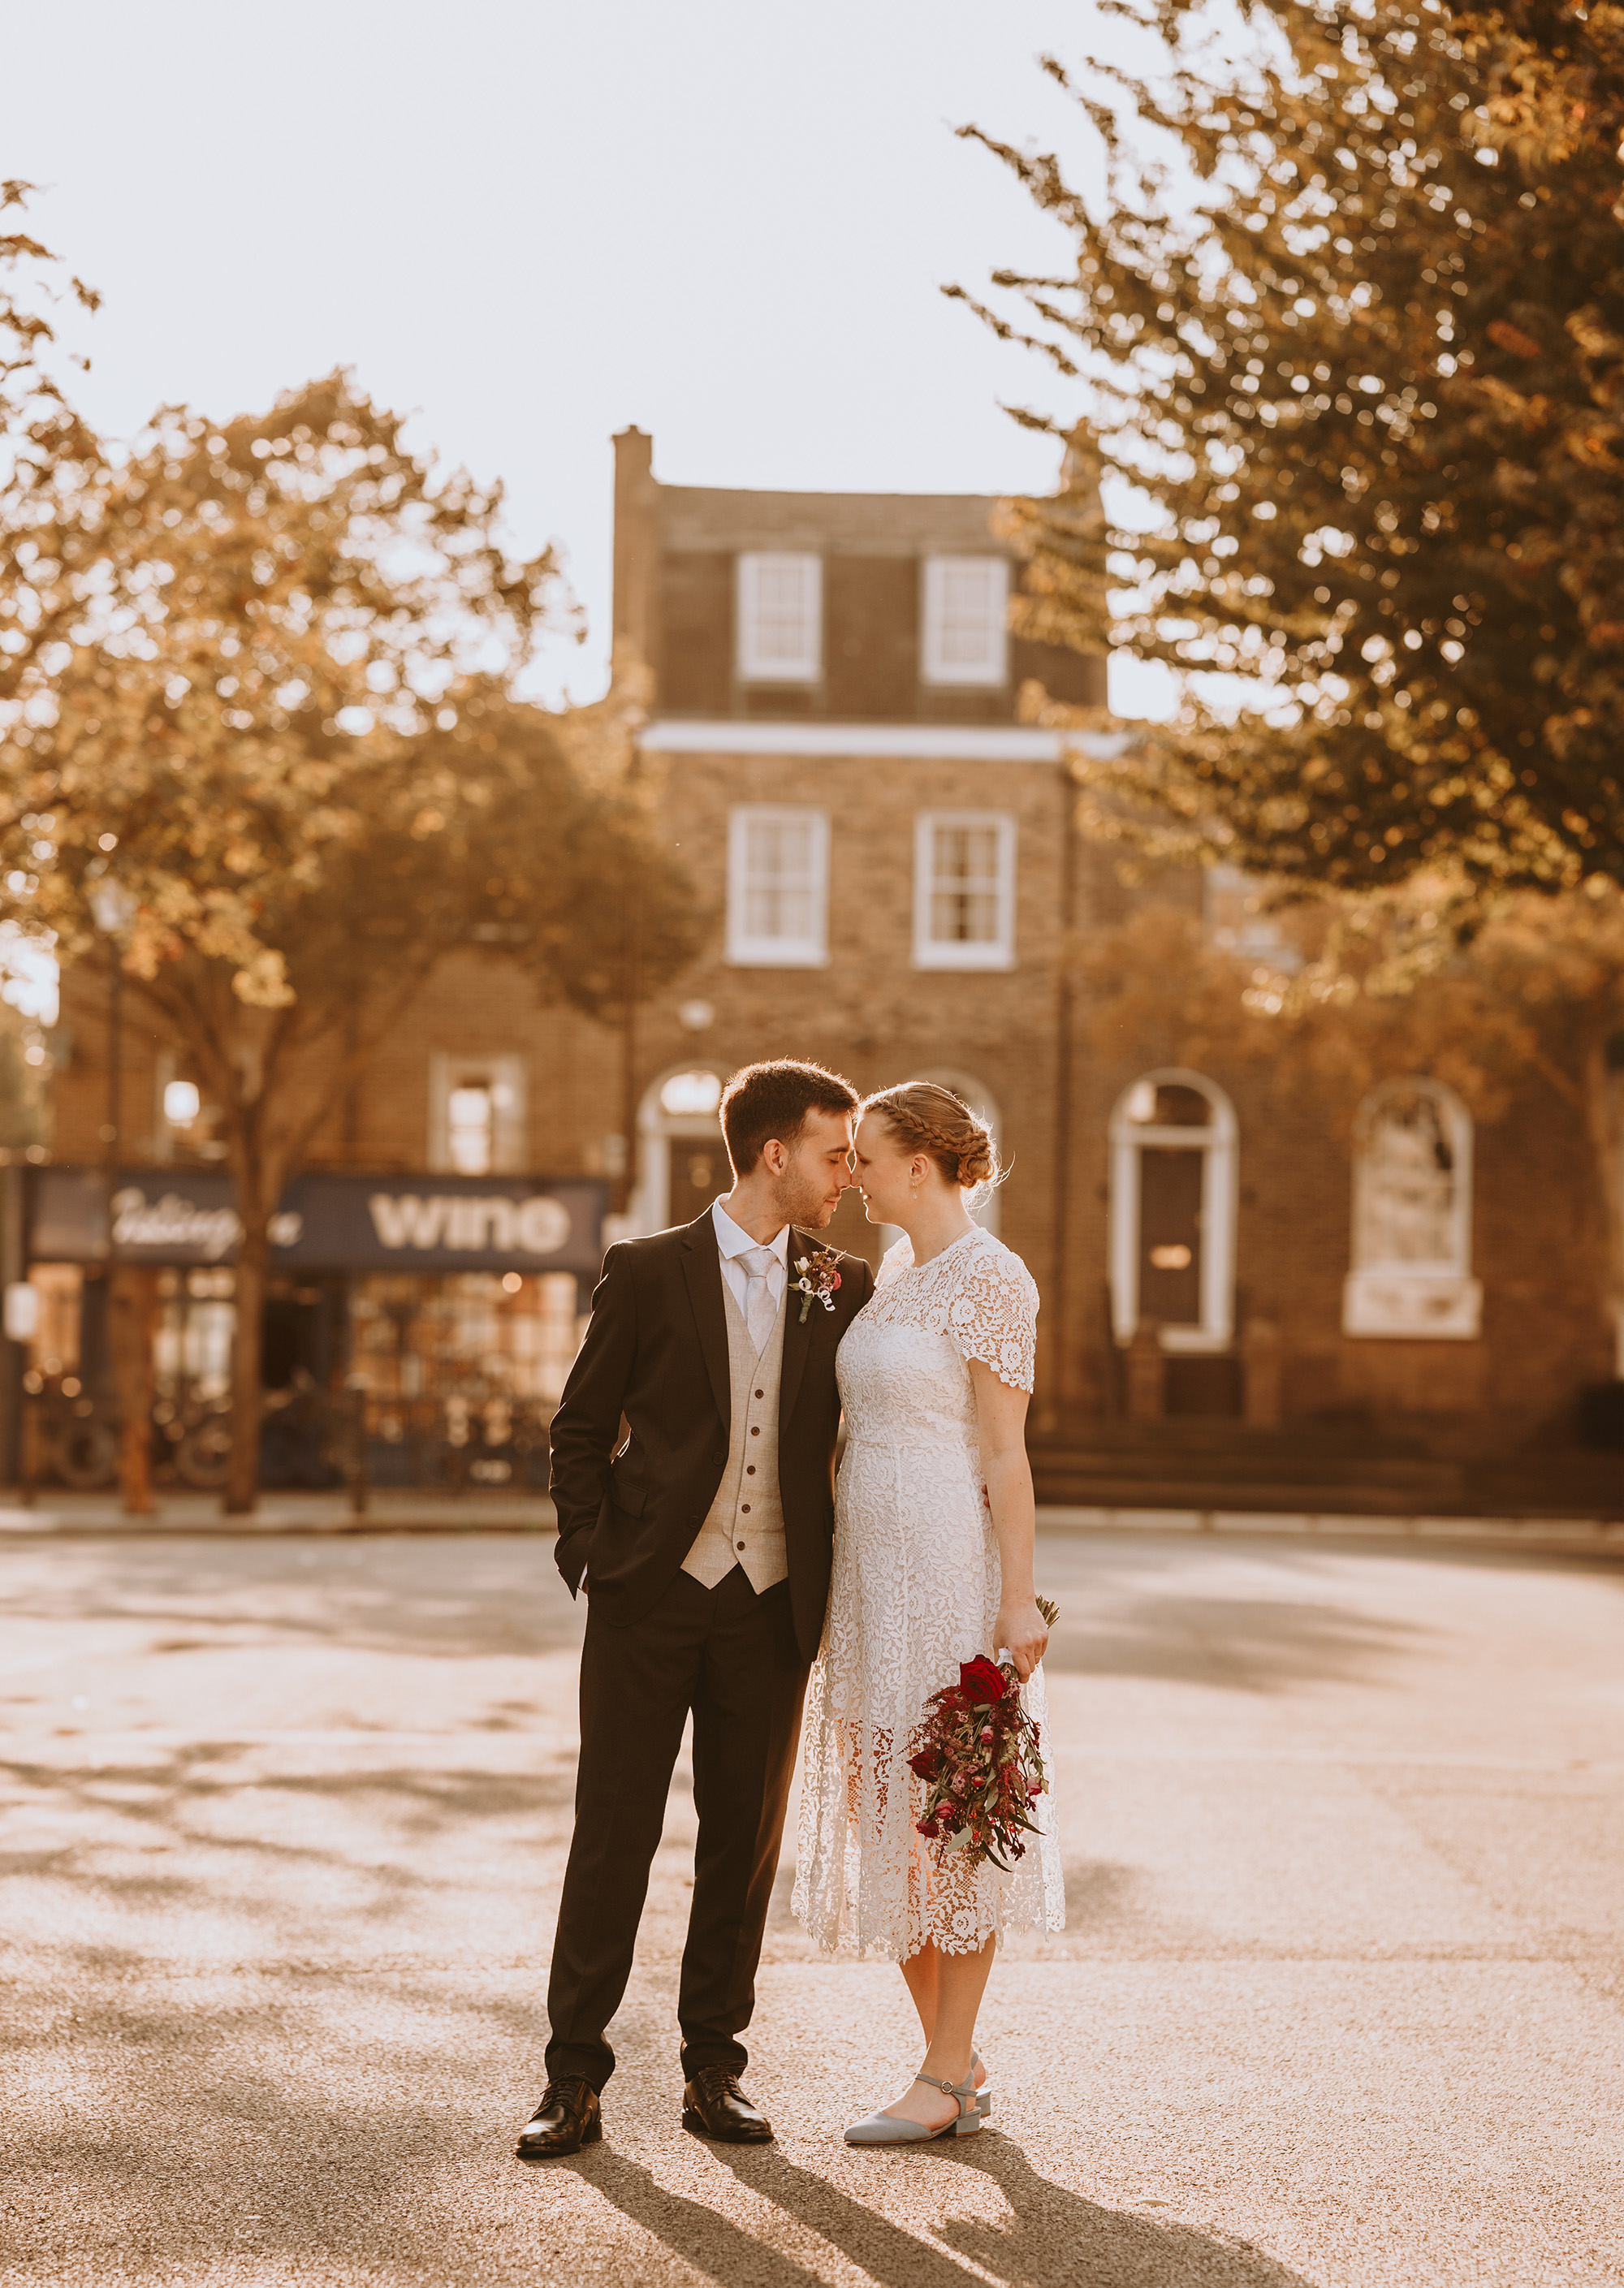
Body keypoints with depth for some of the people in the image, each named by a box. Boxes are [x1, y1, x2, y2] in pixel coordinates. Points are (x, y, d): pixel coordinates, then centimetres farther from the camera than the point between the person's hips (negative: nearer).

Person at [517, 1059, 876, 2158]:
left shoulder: (846, 1290, 7)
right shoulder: (649, 1272, -1)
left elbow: (861, 1436, 13)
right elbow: (581, 1428, 5)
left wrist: (833, 1591, 3)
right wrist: (590, 1552, -5)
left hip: (770, 1611, 3)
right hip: (650, 1600, -3)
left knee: (745, 1842, 8)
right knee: (614, 1837, 0)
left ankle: (714, 2068, 20)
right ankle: (576, 2077, 8)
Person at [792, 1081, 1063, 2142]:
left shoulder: (991, 1278, -12)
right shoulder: (899, 1274, 14)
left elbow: (1005, 1453, -14)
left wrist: (1019, 1599, -17)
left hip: (950, 1570, -9)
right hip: (873, 1569, 9)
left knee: (948, 1819, -2)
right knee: (884, 1814, 11)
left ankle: (945, 2083, 7)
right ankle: (961, 2061, 21)